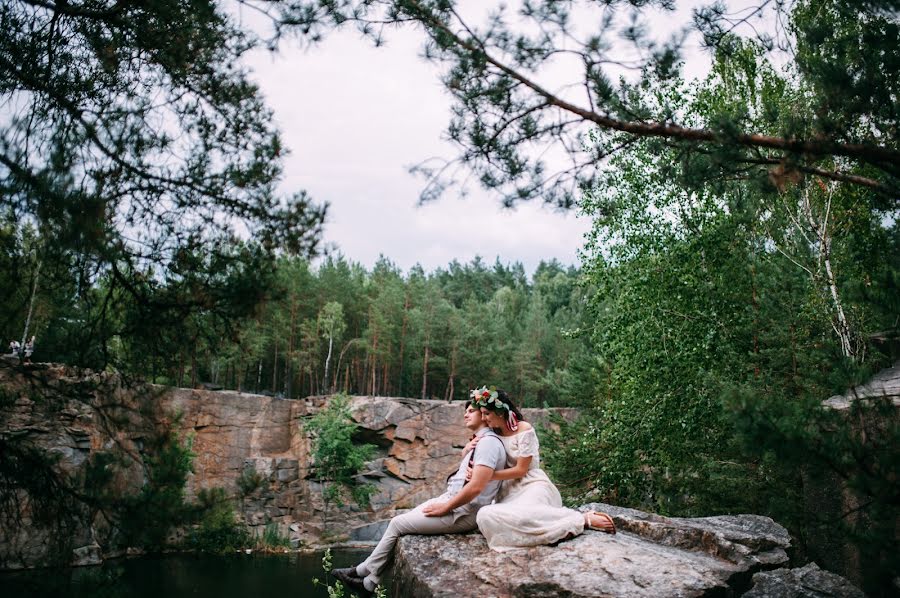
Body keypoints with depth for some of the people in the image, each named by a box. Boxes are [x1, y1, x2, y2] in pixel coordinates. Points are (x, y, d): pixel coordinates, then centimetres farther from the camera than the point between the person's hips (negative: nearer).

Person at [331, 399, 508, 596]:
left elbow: (476, 486, -27)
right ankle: (370, 582, 10)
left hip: (462, 514, -10)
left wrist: (444, 508, -17)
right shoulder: (480, 441, 14)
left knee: (397, 523, -2)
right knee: (403, 520, 6)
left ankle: (364, 571, 16)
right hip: (451, 499, 10)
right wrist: (466, 451, 2)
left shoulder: (489, 442, -19)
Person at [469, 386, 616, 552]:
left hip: (533, 486, -7)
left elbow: (520, 470, -10)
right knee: (485, 516, -27)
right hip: (511, 491, 7)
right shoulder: (494, 433, 12)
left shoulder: (524, 430, -8)